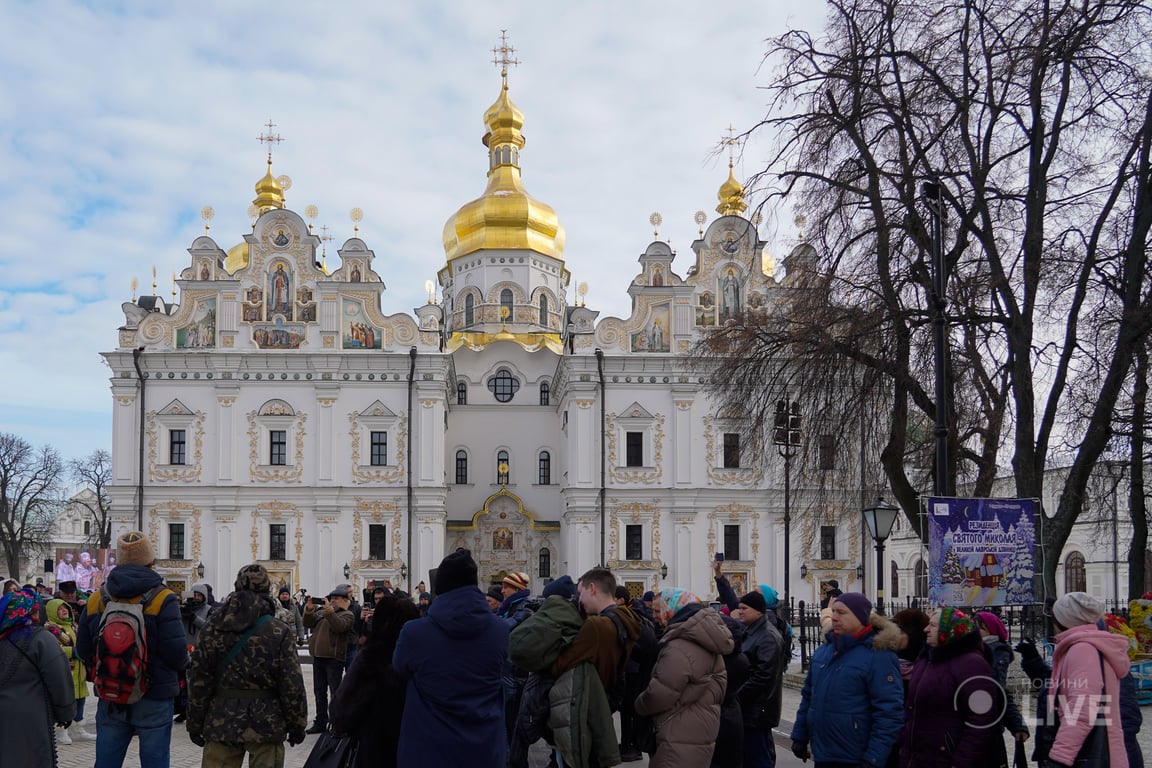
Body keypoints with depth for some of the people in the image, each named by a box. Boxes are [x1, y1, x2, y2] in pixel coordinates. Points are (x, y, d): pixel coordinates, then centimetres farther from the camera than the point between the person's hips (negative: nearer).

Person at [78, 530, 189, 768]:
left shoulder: (96, 600, 2)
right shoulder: (163, 599, -12)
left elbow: (83, 652, 5)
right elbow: (176, 653, -17)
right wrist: (183, 662, 5)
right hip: (154, 698, -4)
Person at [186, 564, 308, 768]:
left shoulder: (212, 630, 0)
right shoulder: (280, 633, -7)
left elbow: (198, 682, 2)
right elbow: (292, 685, -8)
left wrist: (195, 724, 10)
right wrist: (297, 724, 3)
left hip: (221, 723, 2)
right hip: (266, 724, -2)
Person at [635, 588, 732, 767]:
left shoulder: (679, 648, -22)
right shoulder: (709, 642, 12)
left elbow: (659, 695, -21)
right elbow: (720, 681, 19)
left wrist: (640, 704, -2)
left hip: (681, 742, -10)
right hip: (701, 734, 10)